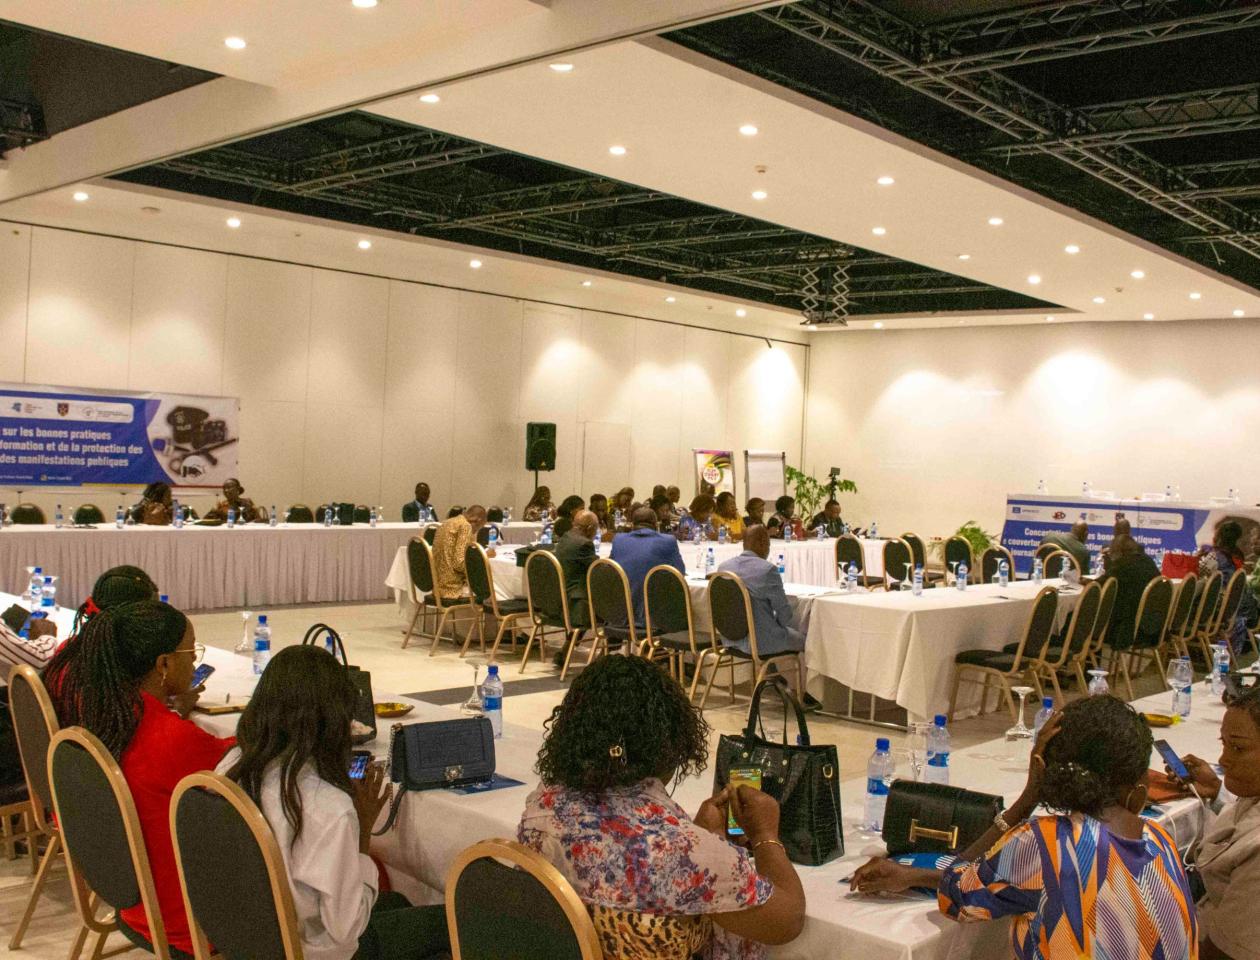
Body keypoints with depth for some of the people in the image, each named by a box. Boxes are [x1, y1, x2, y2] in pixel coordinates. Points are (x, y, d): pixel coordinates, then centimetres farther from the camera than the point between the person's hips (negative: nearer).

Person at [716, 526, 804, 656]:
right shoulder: (768, 569, -19)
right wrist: (779, 625, 8)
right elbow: (784, 611, -12)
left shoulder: (723, 567, -1)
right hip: (760, 643, -7)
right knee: (800, 638, 20)